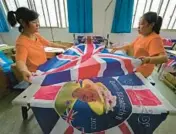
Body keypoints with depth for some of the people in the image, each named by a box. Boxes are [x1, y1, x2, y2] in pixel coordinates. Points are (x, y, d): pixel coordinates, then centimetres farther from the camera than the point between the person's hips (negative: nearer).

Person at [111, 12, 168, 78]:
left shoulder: (155, 39, -20)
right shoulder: (141, 36, 6)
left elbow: (164, 58, -29)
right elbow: (130, 46, 17)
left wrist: (148, 59, -48)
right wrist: (118, 49, 6)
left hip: (141, 72, -7)